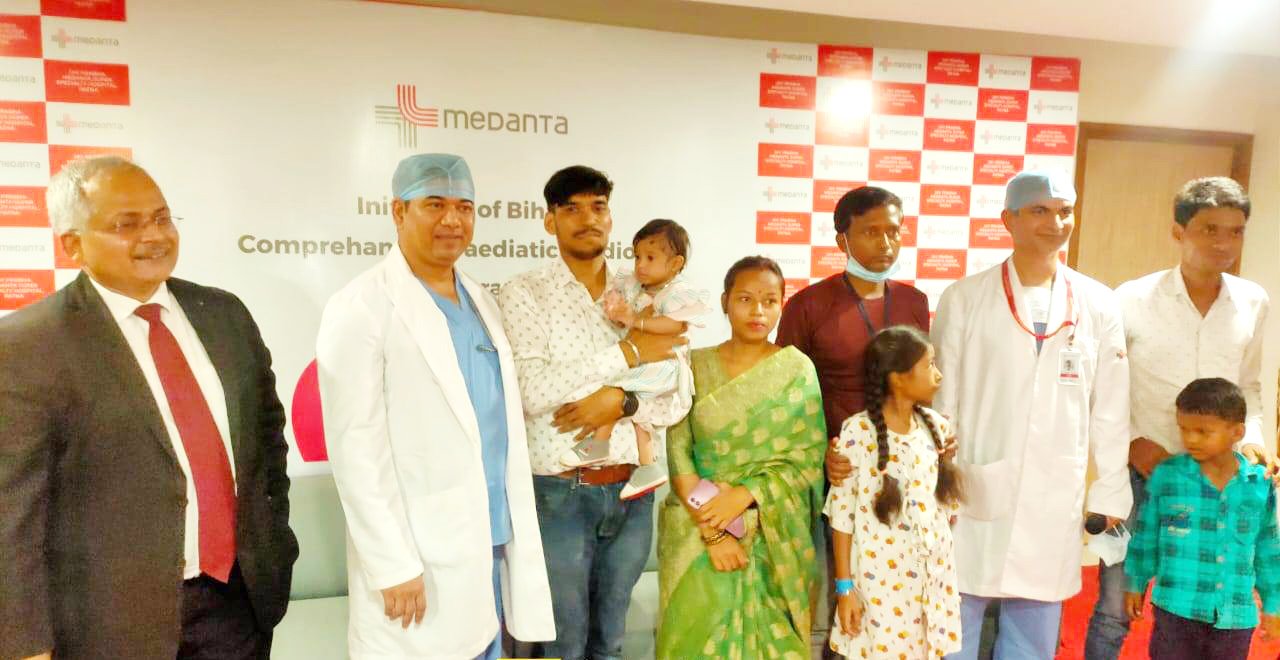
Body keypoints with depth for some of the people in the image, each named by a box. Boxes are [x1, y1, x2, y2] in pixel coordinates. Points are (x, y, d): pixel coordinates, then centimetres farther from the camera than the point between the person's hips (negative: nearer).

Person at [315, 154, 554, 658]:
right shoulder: (363, 307, -11)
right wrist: (394, 566, -16)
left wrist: (514, 536, 11)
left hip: (494, 545, 7)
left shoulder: (480, 300, 10)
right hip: (419, 559, -6)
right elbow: (356, 448, -14)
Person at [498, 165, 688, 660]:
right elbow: (530, 390, -20)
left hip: (631, 493, 4)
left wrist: (620, 401, -18)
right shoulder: (525, 292, -5)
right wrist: (628, 353, -16)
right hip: (558, 494, -3)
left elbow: (676, 403, 1)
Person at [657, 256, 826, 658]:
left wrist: (744, 494, -17)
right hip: (697, 530, 0)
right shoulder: (694, 366, -1)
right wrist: (712, 530, -15)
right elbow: (679, 455, -6)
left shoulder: (797, 369, -1)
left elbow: (809, 458, -5)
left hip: (774, 534, 0)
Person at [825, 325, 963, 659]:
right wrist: (844, 586, -10)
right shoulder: (858, 432, -14)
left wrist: (947, 571, 9)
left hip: (934, 575, 5)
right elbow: (842, 514, -11)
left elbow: (949, 503, 10)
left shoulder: (937, 426, 2)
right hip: (880, 579, -5)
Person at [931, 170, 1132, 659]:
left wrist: (1109, 495, 6)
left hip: (1055, 499, 2)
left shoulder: (1098, 304, 3)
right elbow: (942, 401, -1)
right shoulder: (964, 298, -3)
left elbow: (1110, 409, 6)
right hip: (974, 492, -2)